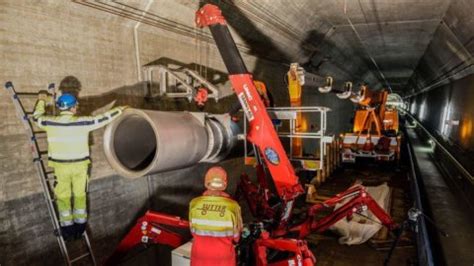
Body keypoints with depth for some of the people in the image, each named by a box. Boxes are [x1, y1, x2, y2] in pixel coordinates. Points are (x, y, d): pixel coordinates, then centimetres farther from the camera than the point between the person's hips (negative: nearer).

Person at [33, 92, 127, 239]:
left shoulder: (50, 123, -8)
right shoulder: (82, 122, -14)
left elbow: (37, 117, 14)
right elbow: (102, 119, -3)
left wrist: (42, 101, 30)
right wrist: (119, 110, 11)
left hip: (61, 166, 1)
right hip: (80, 165, 0)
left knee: (63, 197, 13)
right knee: (80, 195, 15)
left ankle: (67, 229, 19)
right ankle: (79, 227, 24)